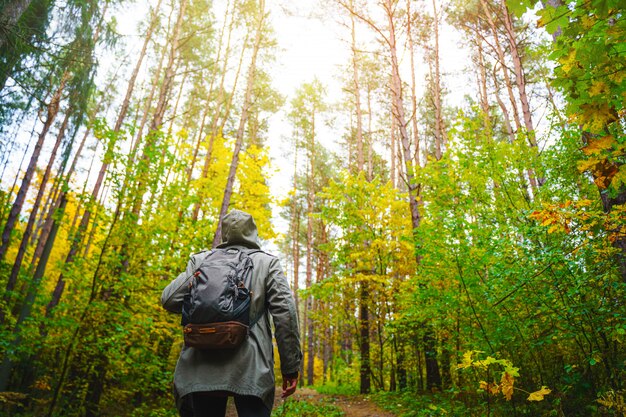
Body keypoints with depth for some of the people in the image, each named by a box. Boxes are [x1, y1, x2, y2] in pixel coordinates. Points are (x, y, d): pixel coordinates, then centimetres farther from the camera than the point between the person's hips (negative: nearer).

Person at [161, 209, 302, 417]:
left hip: (202, 368, 2)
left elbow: (169, 300, 5)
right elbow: (285, 311, -2)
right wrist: (291, 366, 1)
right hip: (251, 368, -2)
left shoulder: (201, 259, 13)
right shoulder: (267, 262, 9)